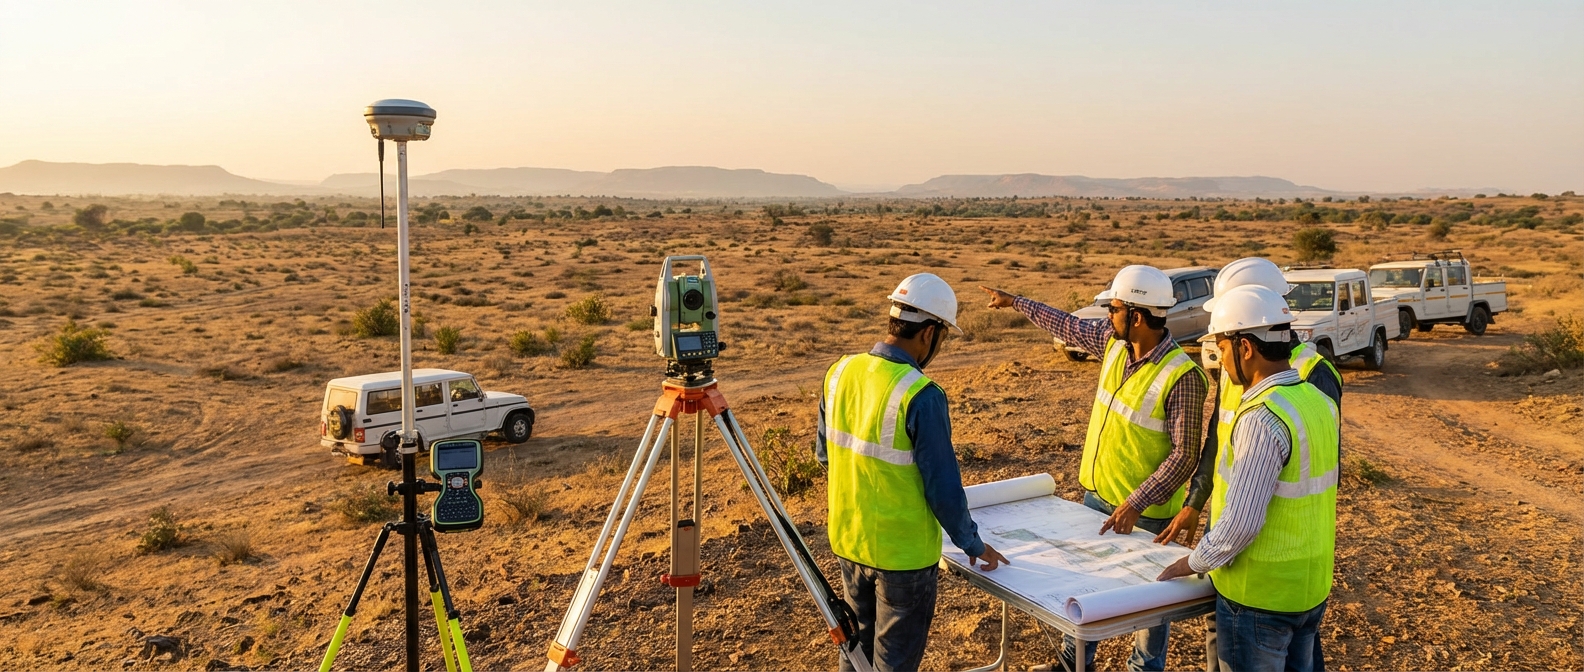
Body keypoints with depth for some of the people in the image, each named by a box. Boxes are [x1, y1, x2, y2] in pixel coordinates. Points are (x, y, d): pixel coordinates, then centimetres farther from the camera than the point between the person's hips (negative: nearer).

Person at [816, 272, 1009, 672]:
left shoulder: (840, 373, -4)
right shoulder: (921, 396, -24)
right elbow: (943, 485, -18)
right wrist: (973, 545, -3)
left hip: (847, 540, 6)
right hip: (902, 553, -6)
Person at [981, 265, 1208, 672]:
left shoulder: (1182, 376, -24)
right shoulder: (1113, 342, -4)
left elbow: (1185, 454, -23)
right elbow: (1068, 326, 15)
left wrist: (1136, 503, -27)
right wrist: (1016, 302, 22)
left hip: (1145, 511, -8)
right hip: (1096, 494, 8)